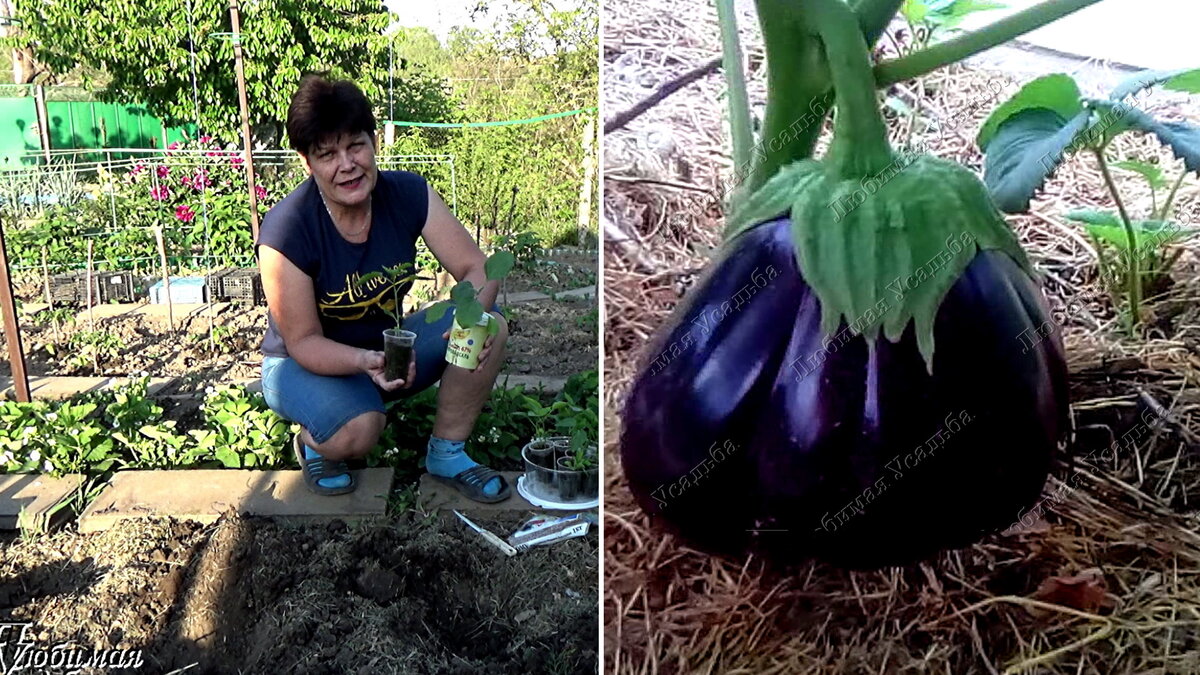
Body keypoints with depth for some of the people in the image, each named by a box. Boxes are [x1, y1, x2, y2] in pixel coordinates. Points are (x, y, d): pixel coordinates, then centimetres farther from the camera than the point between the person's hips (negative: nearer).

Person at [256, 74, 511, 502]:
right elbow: (303, 341, -21)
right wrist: (365, 361, -41)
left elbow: (477, 269, -13)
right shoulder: (285, 232, -26)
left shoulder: (409, 195, -15)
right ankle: (312, 443, 2)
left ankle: (446, 454, -2)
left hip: (387, 347, 5)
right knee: (359, 428, -37)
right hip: (304, 365, -4)